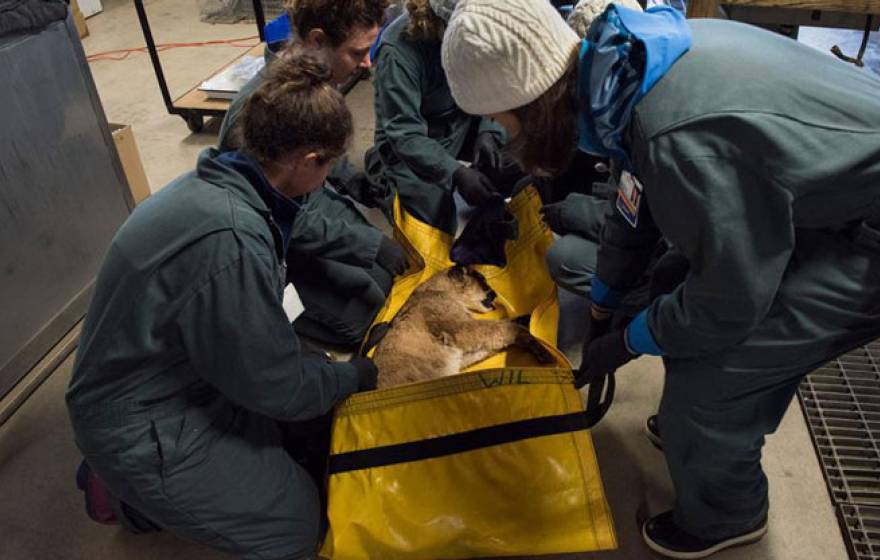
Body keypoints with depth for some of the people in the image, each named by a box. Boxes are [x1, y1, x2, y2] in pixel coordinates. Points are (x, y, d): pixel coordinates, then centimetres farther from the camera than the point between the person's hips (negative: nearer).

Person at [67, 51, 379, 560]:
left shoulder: (220, 183, -6)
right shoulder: (231, 242, -34)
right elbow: (277, 386, -22)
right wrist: (358, 375, -5)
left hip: (187, 370, 9)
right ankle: (129, 489, 13)